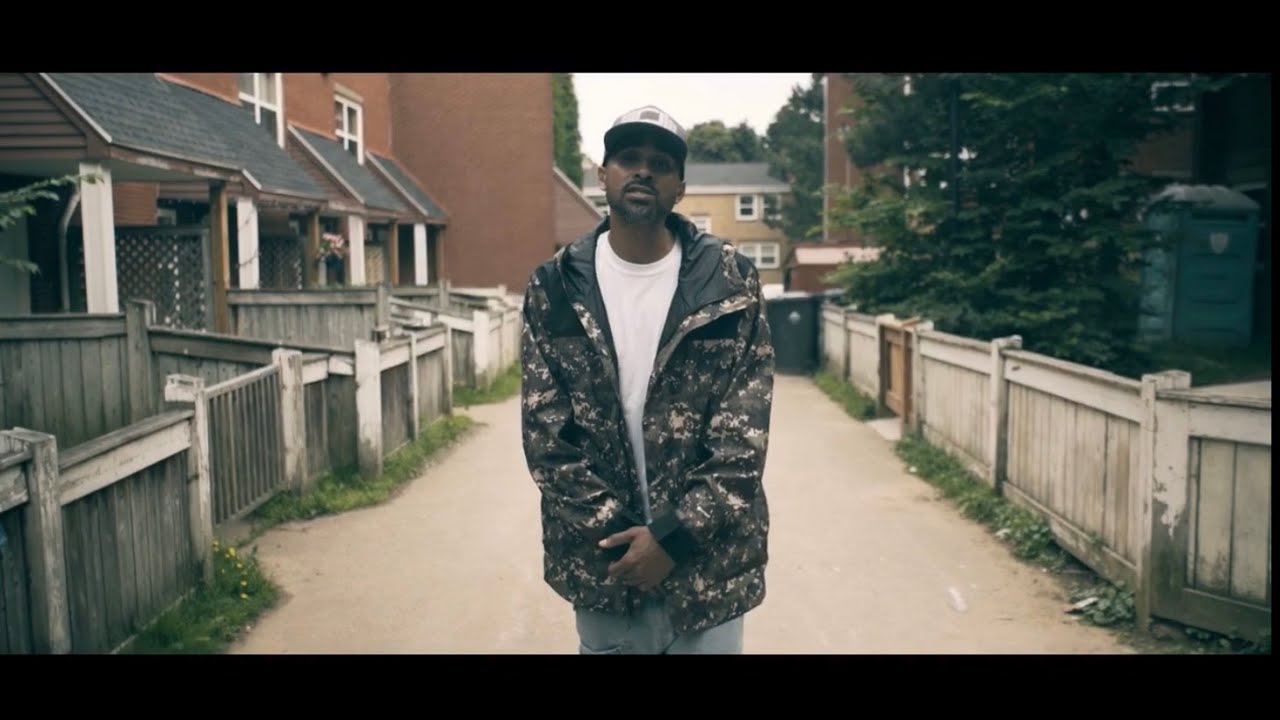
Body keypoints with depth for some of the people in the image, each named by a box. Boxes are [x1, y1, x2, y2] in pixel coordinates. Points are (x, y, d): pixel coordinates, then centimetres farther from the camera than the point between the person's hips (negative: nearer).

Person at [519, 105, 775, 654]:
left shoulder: (731, 284, -5)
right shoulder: (554, 289, -1)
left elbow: (744, 437, -8)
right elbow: (544, 433, -4)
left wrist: (673, 538, -14)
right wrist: (617, 534, -11)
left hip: (707, 557, -1)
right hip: (600, 559, 1)